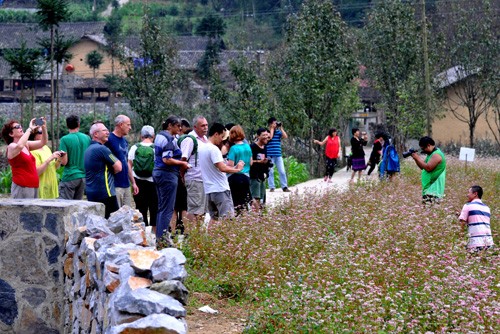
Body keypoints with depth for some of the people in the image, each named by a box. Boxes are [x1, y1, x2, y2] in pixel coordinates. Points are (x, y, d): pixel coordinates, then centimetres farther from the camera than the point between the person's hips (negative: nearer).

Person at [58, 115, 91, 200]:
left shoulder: (65, 139, -10)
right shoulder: (87, 138, 5)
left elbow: (64, 162, -12)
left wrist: (58, 159, 8)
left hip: (69, 177, -5)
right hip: (83, 176, 5)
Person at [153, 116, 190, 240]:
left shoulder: (159, 136, 15)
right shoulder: (170, 139, -16)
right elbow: (167, 160, -23)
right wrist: (182, 163, -12)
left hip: (157, 173, 10)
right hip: (168, 174, -10)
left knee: (161, 207, 14)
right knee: (167, 209, -6)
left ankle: (158, 237, 17)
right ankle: (162, 238, -7)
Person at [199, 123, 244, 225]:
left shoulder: (201, 148, 14)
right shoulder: (213, 149, -15)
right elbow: (222, 168, -23)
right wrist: (237, 169, -10)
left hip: (208, 190, 9)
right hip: (220, 189, -9)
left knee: (213, 218, 13)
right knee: (227, 218, -8)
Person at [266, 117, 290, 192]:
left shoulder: (278, 132, 10)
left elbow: (285, 136, -2)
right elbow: (270, 137, -19)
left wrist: (281, 128, 0)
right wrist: (272, 129, -8)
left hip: (278, 155, 3)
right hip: (270, 155, -3)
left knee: (282, 172, 1)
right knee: (270, 172, 1)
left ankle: (284, 187, 5)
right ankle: (271, 187, 6)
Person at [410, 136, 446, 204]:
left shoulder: (436, 154, -17)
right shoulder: (431, 153, 16)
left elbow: (428, 168, -24)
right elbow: (422, 167, 19)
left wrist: (417, 158, -16)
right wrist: (416, 158, 4)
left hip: (434, 188, -11)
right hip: (429, 187, 11)